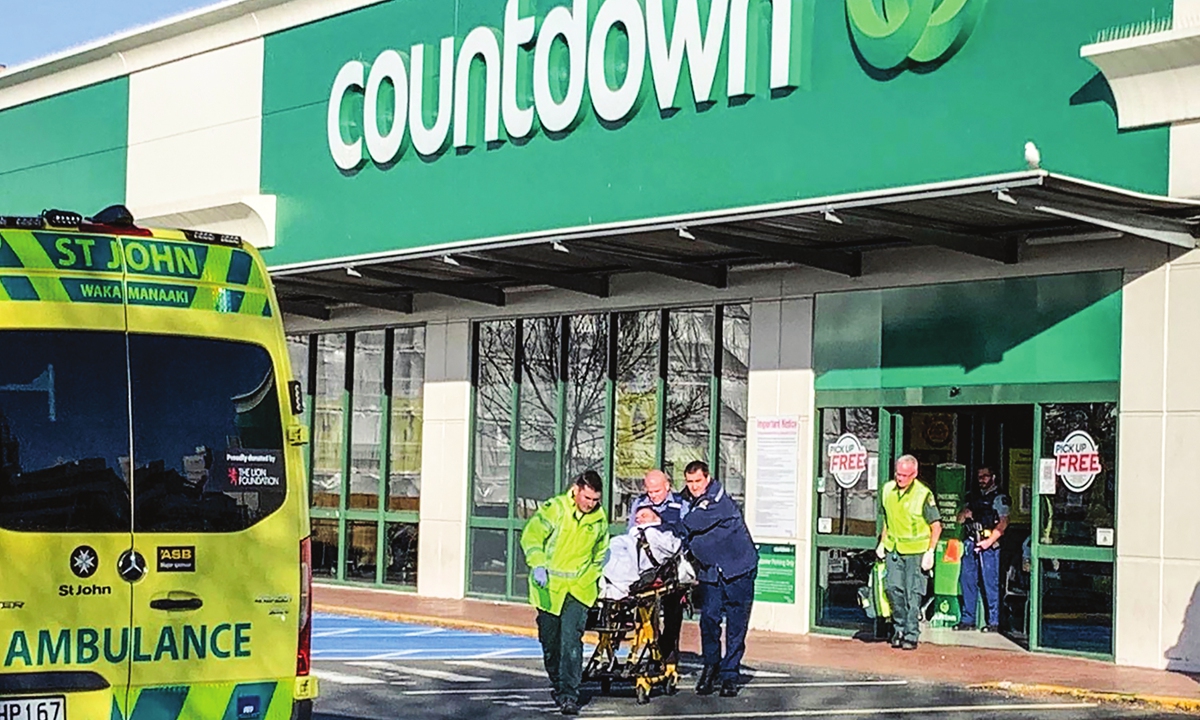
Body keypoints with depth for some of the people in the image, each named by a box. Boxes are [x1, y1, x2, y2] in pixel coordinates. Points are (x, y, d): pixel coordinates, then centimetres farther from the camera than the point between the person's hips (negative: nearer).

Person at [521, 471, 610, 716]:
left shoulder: (600, 518, 5)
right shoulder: (554, 509, -8)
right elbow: (531, 536, -14)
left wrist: (594, 577, 18)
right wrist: (537, 564, -28)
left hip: (580, 588, 1)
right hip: (549, 588, -1)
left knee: (571, 638, -16)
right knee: (549, 640, 9)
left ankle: (568, 693, -17)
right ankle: (557, 684, 31)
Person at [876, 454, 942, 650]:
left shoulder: (923, 494, -13)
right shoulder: (888, 489, 4)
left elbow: (936, 526, -8)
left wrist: (930, 552, -12)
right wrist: (882, 543, 16)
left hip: (916, 550, -5)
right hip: (893, 548, 5)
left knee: (913, 593, -2)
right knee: (894, 588, 2)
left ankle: (911, 635, 5)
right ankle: (899, 628, 19)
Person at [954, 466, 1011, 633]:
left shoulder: (999, 498, 1)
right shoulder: (973, 497, 21)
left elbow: (1003, 523, -9)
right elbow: (959, 519, 25)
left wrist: (990, 541, -19)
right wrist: (964, 514, 1)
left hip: (988, 544, -6)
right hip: (971, 542, 6)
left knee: (990, 583, -7)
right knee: (967, 580, 5)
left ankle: (993, 622, -4)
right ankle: (968, 620, 12)